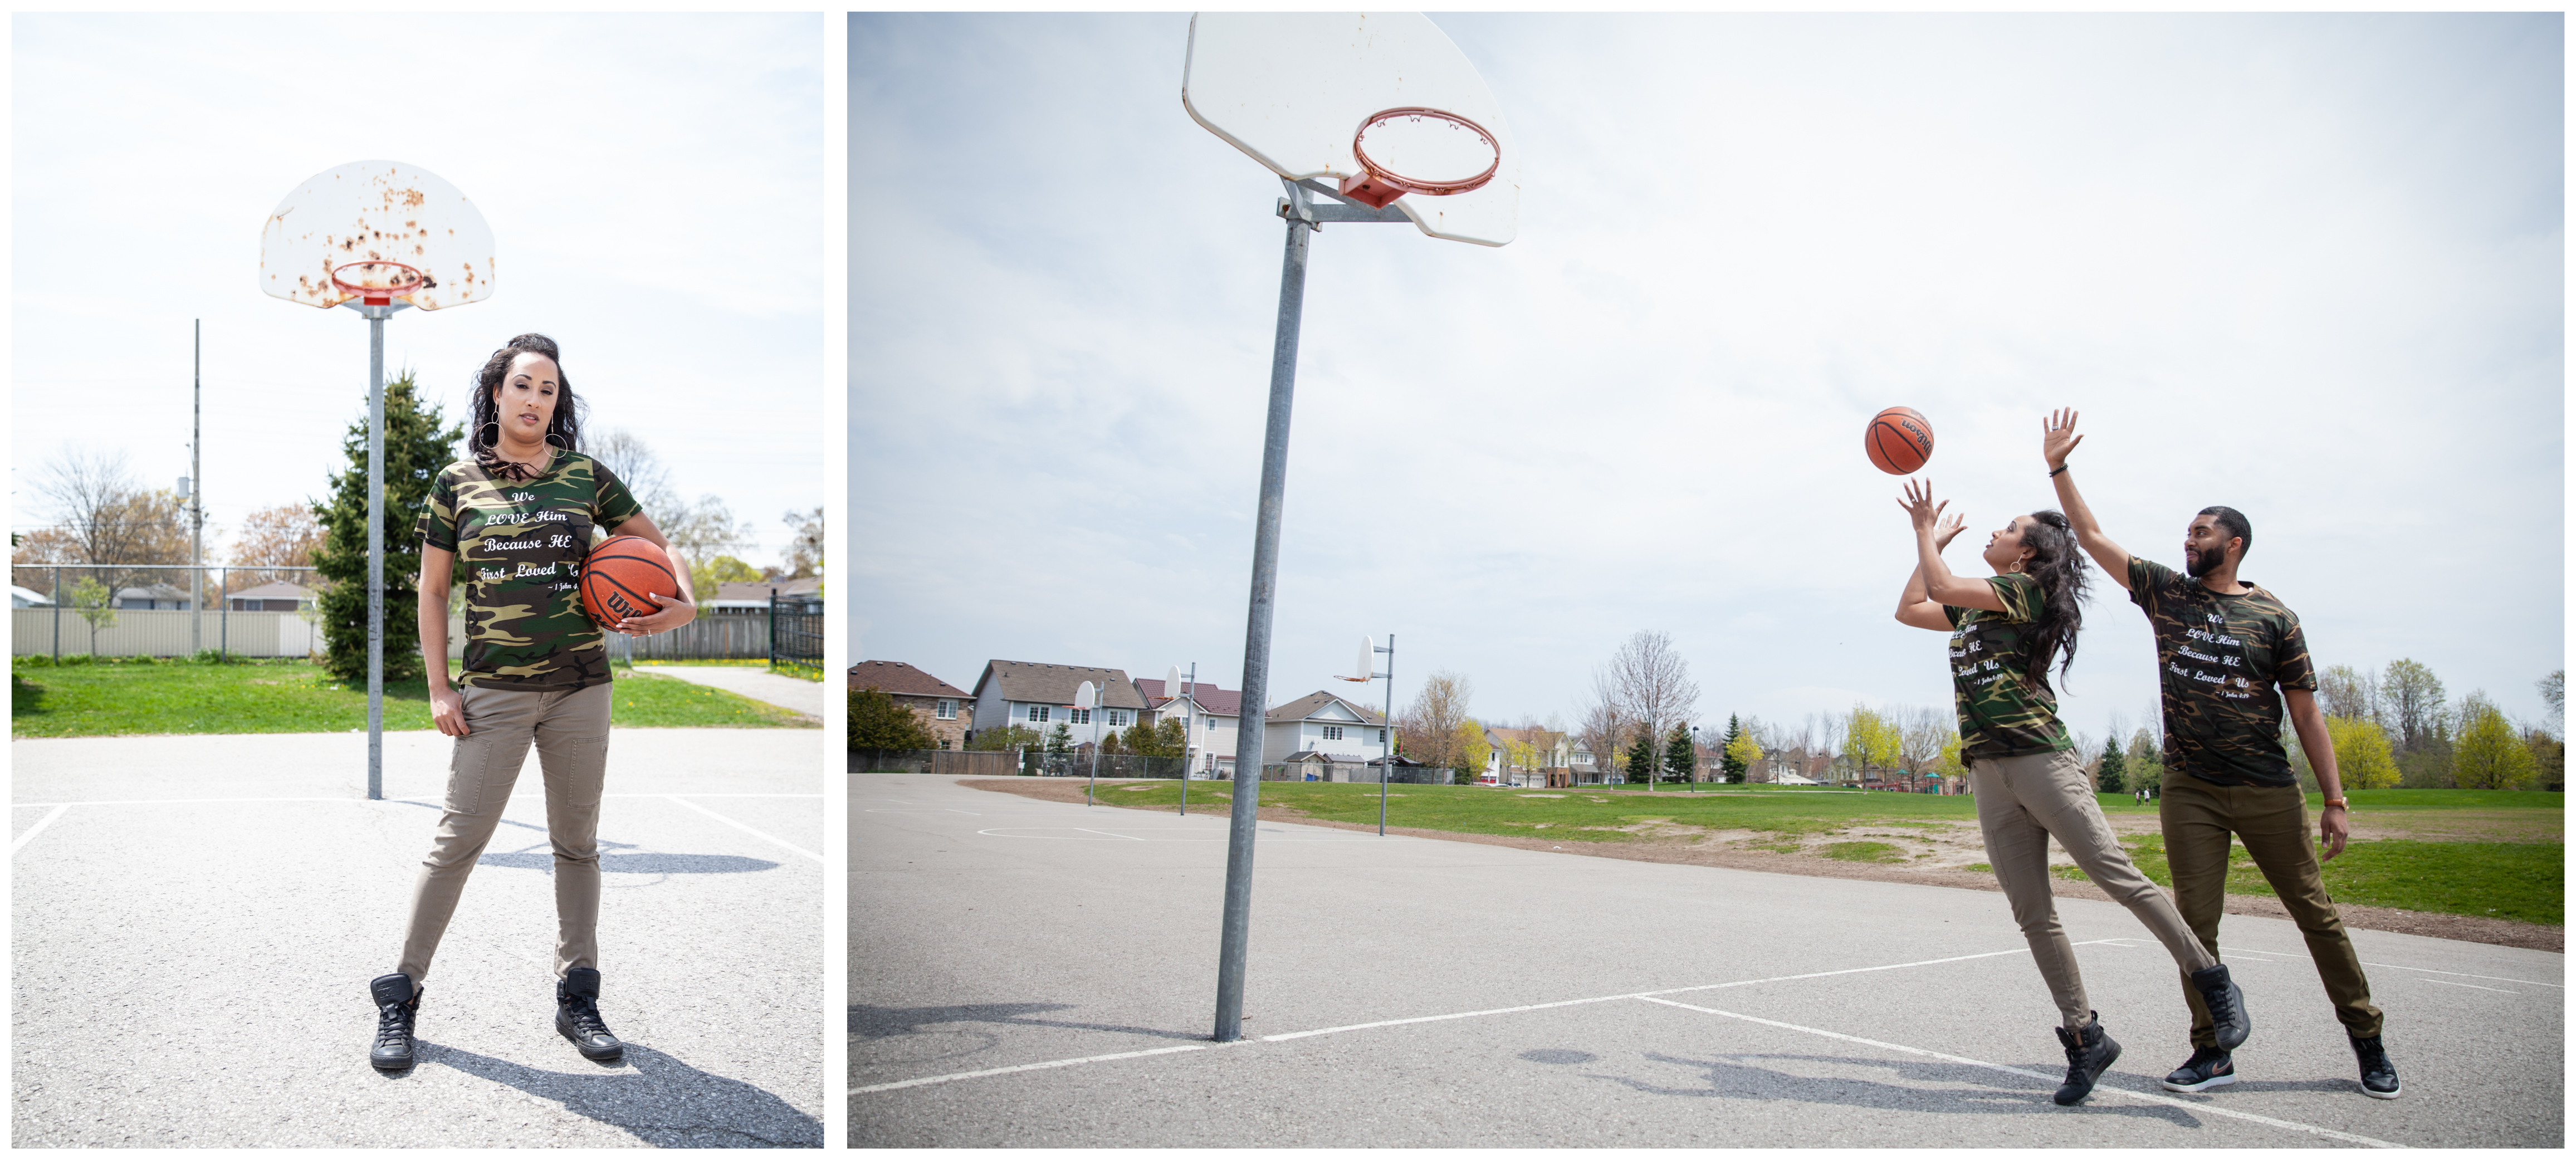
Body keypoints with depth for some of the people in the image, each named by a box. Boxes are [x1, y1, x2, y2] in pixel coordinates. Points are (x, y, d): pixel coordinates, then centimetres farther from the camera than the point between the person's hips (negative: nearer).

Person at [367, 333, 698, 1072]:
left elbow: (658, 545, 12)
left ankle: (577, 999, 18)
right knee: (459, 839, -4)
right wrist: (439, 690, -1)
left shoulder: (586, 477, 5)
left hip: (580, 687, 2)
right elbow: (432, 591, 7)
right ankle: (401, 998, 11)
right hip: (494, 691, -2)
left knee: (577, 842, 8)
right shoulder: (458, 484, 3)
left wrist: (683, 603, -9)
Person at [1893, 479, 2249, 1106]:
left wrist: (1925, 531, 4)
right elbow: (1910, 609, 28)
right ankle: (2084, 1038, 6)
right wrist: (1930, 540, 28)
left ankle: (2214, 983, 4)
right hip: (1987, 773, 7)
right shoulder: (1975, 606, 22)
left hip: (2040, 759, -7)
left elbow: (1941, 588, -11)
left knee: (2118, 877, -9)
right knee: (2034, 916, 2)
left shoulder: (2026, 589, -1)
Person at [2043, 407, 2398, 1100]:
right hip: (2189, 790, 2)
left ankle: (2367, 1040, 20)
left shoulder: (2274, 617, 0)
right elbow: (2092, 537, 5)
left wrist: (2334, 801, -3)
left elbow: (2306, 712, 0)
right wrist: (2058, 467, -1)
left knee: (2314, 913, 4)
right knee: (2196, 921, 2)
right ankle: (2212, 1052, 11)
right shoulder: (2166, 593, 6)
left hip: (2268, 791, -2)